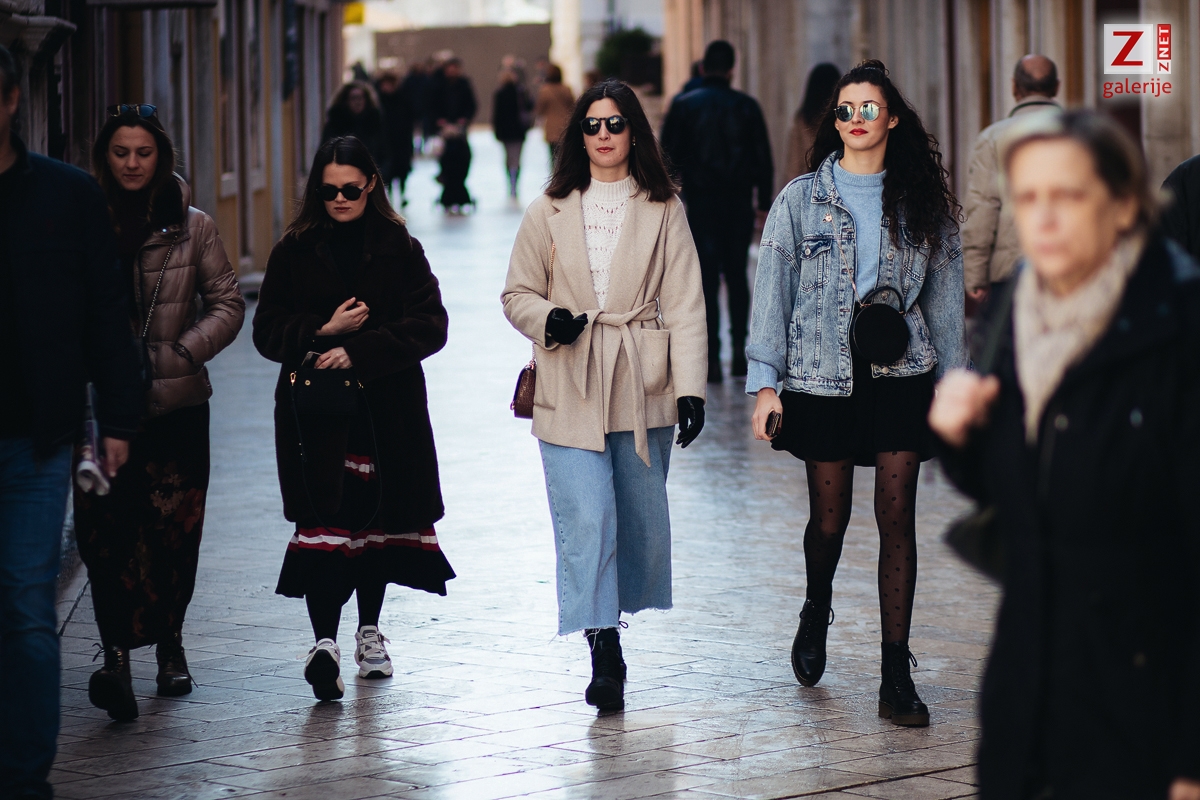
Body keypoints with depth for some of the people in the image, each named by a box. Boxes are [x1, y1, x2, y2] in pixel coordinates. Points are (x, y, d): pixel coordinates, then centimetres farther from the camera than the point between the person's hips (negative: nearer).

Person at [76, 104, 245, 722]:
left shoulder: (192, 227, 5)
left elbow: (227, 304, 7)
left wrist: (179, 352, -6)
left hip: (178, 404, 1)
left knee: (174, 532, 3)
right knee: (103, 531, -12)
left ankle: (169, 642, 21)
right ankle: (116, 653, -17)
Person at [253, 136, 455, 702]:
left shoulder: (400, 249, 4)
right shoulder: (294, 252, 6)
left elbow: (429, 326, -5)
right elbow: (268, 331, 4)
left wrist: (358, 352, -15)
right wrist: (323, 332, -13)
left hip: (387, 412, 1)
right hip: (314, 413, -1)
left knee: (378, 518, 9)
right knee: (324, 521, -13)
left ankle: (369, 630, 27)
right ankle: (324, 642, -22)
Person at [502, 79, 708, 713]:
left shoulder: (662, 210, 4)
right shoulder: (549, 211, 7)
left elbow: (684, 305, 0)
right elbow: (517, 293, 12)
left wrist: (690, 388, -8)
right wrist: (548, 318, -11)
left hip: (643, 387, 1)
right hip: (570, 391, -1)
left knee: (642, 517, 9)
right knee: (586, 521, -12)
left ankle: (629, 616, 32)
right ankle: (603, 655, -14)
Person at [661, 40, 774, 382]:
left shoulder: (683, 106, -1)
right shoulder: (747, 106, 1)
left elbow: (670, 157, -2)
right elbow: (763, 158, 3)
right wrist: (764, 200, 9)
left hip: (700, 203, -1)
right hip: (739, 203, 1)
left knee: (707, 279, -1)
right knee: (736, 275, 14)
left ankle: (712, 358, -6)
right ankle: (739, 348, 7)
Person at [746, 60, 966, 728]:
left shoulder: (923, 203, 7)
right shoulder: (802, 201, 3)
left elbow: (946, 296, 10)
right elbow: (773, 291, 2)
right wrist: (766, 382, -5)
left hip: (902, 372, 1)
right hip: (823, 376, -1)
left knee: (897, 518, -3)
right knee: (830, 521, 4)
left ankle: (897, 674, 1)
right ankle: (817, 611, 38)